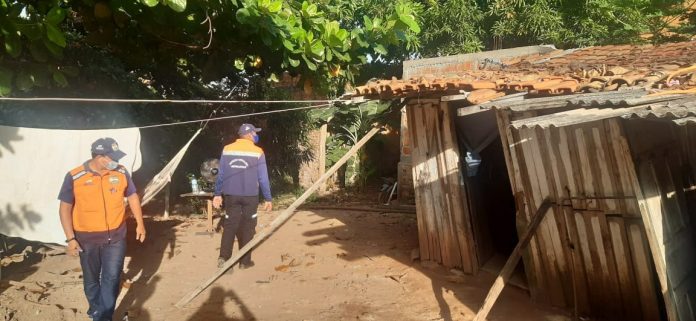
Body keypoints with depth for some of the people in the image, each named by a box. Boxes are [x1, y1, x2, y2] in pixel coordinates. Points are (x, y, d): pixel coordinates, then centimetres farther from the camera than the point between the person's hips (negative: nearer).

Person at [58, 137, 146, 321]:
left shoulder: (121, 173, -6)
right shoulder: (75, 177, -14)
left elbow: (132, 196, 8)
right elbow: (65, 208, -7)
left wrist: (140, 223, 6)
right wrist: (70, 238, -10)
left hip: (116, 237, 1)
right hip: (87, 239, -1)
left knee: (112, 278, 0)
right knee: (91, 280, 16)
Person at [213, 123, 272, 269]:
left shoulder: (227, 149, 2)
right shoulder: (257, 152, -6)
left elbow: (221, 174, 5)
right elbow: (263, 178, -5)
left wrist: (218, 194, 13)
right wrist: (268, 198, 1)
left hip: (230, 194, 2)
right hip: (250, 195, -2)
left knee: (229, 225, 8)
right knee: (247, 227, 8)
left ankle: (223, 257, -4)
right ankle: (245, 261, 12)